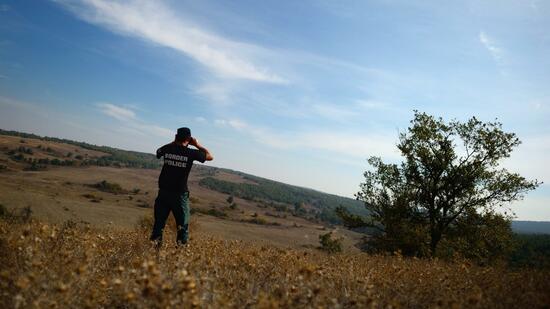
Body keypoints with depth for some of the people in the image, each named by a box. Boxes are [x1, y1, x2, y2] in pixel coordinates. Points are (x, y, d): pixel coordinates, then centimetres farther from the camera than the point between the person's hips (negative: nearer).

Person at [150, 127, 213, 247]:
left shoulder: (168, 149, -1)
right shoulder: (191, 153, -10)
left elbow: (158, 152, 24)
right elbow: (210, 156, 5)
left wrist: (173, 142, 23)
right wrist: (197, 145, 10)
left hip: (164, 192, 3)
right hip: (180, 194, -3)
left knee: (159, 223, 13)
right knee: (183, 226, 8)